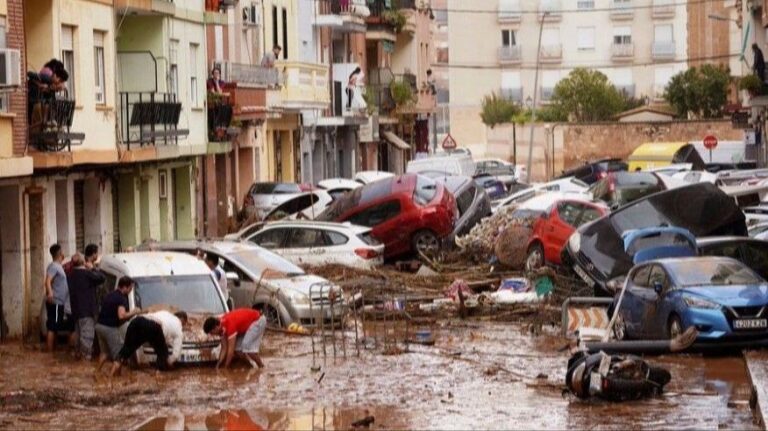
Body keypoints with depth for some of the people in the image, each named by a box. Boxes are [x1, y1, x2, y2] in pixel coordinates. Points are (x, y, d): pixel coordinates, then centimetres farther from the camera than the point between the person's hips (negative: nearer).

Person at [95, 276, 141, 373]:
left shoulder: (110, 295, 14)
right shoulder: (122, 298, -13)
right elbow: (121, 316, -25)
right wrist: (133, 312, -9)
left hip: (99, 325, 9)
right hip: (110, 328, -9)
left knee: (104, 352, 23)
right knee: (119, 354, -2)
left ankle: (98, 371, 26)